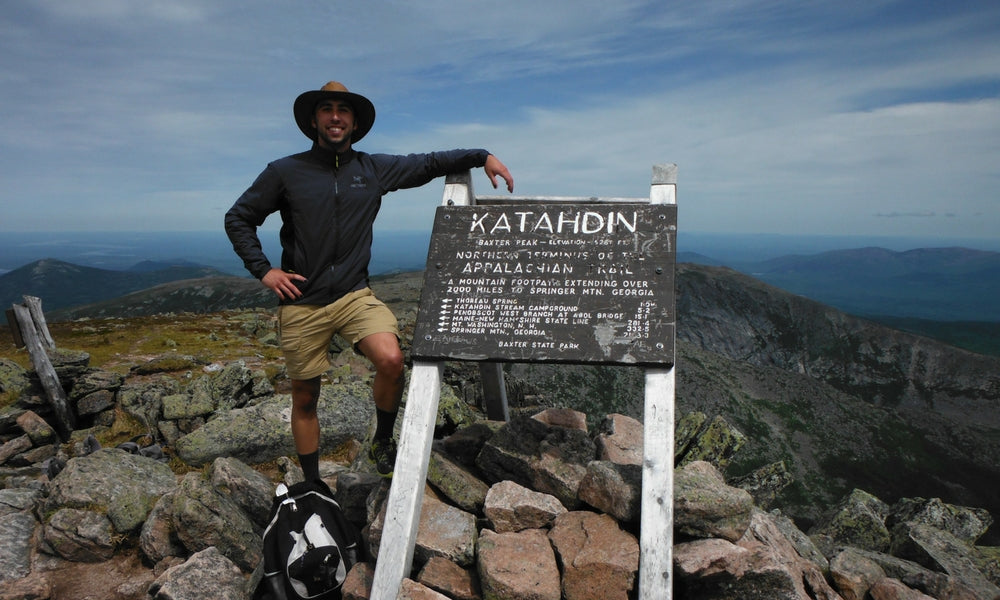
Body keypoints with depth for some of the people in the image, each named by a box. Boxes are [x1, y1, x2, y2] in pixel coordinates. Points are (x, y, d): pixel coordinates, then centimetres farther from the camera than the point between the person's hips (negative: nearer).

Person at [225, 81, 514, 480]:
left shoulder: (374, 170, 5)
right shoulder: (285, 172, 1)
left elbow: (429, 163, 11)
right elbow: (238, 219, 8)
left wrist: (483, 156, 2)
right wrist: (263, 270, -2)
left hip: (354, 295, 1)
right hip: (301, 304, 0)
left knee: (391, 360, -25)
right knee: (305, 398, 8)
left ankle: (382, 443, 2)